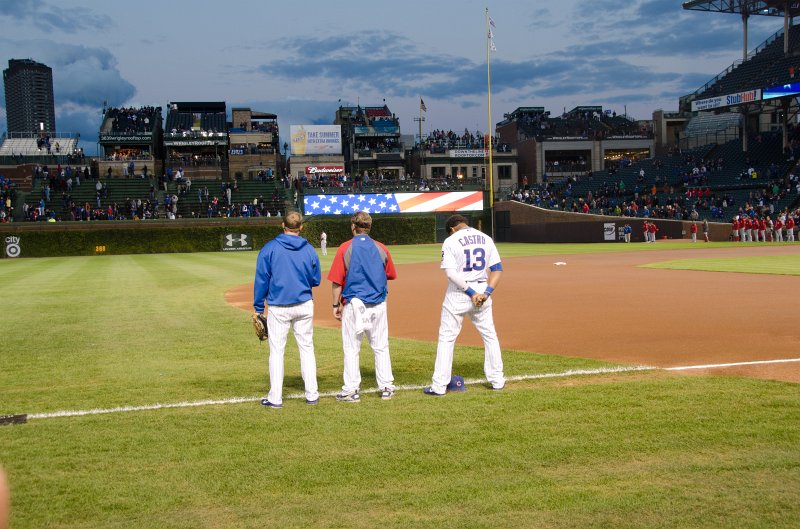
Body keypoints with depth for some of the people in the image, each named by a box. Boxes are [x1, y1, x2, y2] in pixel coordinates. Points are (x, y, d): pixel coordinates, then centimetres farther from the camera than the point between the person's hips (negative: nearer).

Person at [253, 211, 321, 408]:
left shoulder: (269, 249, -7)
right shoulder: (309, 250, -1)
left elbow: (261, 280, -5)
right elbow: (316, 281, 6)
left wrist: (258, 308, 1)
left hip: (278, 308, -2)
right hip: (304, 306, 2)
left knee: (277, 351, 4)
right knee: (307, 348, 11)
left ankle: (275, 398, 5)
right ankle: (312, 394, 13)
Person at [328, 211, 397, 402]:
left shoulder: (345, 249, -6)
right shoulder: (381, 249, 2)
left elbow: (337, 281, -7)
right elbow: (391, 275, 13)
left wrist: (336, 304, 1)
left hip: (353, 304, -3)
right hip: (378, 305, 3)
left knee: (351, 349, 4)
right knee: (381, 347, 11)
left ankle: (351, 390, 5)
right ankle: (386, 388, 15)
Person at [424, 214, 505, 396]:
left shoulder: (451, 241, -7)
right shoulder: (486, 239, 6)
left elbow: (451, 273, -17)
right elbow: (497, 268, 0)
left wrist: (470, 292, -15)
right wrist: (487, 292, -8)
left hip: (457, 295, -4)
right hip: (482, 290, 4)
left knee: (446, 337, 3)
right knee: (490, 335, 16)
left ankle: (439, 385, 2)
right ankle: (497, 380, 21)